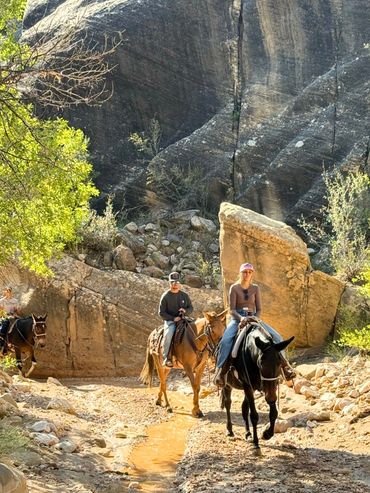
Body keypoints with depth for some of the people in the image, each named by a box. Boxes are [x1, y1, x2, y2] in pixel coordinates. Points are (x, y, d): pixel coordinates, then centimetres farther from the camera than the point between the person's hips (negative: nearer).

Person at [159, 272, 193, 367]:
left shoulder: (184, 295, 8)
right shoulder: (165, 296, -2)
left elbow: (191, 308, 14)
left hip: (183, 319, 4)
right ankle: (166, 358, -26)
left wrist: (186, 311, -10)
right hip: (170, 320, -4)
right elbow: (161, 312, -2)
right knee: (168, 334, -34)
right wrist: (173, 318, -14)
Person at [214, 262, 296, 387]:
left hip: (253, 318, 3)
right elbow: (232, 310, -7)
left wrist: (256, 318, -15)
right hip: (237, 319, -3)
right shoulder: (234, 288, -1)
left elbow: (259, 308, 6)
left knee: (276, 337, -13)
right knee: (225, 341, -32)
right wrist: (241, 317, -26)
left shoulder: (255, 288, 7)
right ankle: (220, 371, -24)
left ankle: (284, 365, -2)